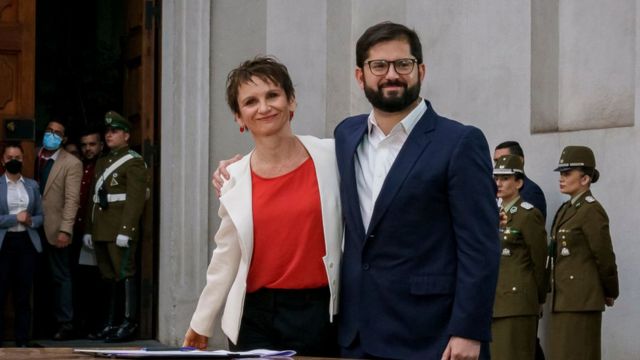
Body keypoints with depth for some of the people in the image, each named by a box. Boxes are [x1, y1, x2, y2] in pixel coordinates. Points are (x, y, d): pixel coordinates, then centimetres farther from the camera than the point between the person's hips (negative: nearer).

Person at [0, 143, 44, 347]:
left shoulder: (32, 186, 11)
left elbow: (40, 216, 14)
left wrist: (31, 221, -7)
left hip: (27, 242, 3)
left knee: (23, 294, 5)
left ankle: (23, 342, 8)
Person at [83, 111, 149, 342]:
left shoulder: (134, 162, -5)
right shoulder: (102, 163, 20)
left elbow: (135, 200, -14)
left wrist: (125, 230, -21)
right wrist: (88, 229, 15)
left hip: (120, 231, -8)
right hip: (101, 232, 8)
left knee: (124, 275, -8)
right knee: (109, 278, 11)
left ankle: (129, 324, -7)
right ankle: (111, 324, 15)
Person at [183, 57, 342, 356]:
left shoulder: (329, 158, -2)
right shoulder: (234, 178, 4)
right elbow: (226, 259, 13)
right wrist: (201, 323, 17)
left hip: (320, 315, -2)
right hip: (257, 317, 2)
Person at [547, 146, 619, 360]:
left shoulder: (591, 211, -10)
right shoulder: (566, 210, 16)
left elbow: (604, 257, -10)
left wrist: (610, 293, 0)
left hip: (582, 301, -9)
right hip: (562, 300, 9)